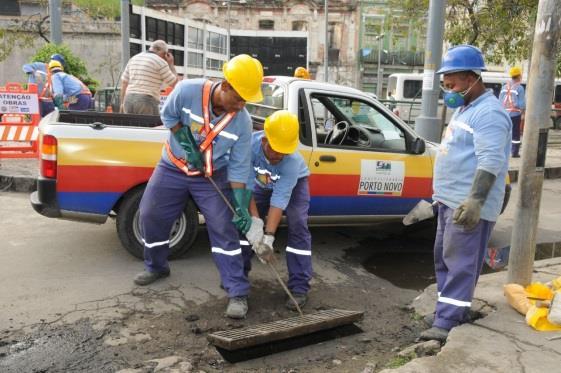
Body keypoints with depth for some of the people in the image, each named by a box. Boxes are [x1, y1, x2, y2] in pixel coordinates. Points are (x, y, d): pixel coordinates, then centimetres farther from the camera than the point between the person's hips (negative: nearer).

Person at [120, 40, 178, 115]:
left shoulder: (134, 59, 17)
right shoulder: (160, 62, -3)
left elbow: (124, 82, 17)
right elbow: (174, 83, 5)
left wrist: (122, 103, 21)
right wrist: (171, 64, 16)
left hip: (129, 100, 7)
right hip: (147, 101, -7)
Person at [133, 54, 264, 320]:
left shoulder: (242, 122, -21)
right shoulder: (187, 90, -24)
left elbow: (238, 168, -15)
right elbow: (168, 115, -5)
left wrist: (240, 205, -21)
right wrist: (186, 143, -19)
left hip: (212, 177, -1)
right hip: (174, 167, 2)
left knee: (224, 229, -10)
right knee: (150, 216, 8)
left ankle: (238, 293, -3)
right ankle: (156, 267, 35)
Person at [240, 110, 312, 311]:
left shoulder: (292, 161, -40)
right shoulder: (250, 144, -36)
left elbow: (279, 201, -40)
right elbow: (246, 185, -32)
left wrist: (268, 237, -44)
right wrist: (254, 221, -39)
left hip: (294, 184, -3)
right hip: (263, 184, 3)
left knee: (297, 226, -18)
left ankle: (299, 287, -14)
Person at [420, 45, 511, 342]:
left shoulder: (488, 113, -15)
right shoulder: (465, 109, 18)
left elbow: (490, 161, -25)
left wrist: (475, 200, -33)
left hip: (469, 205, -11)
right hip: (450, 200, 11)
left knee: (460, 264, -7)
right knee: (444, 258, 16)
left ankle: (446, 323, -4)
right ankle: (454, 310, 28)